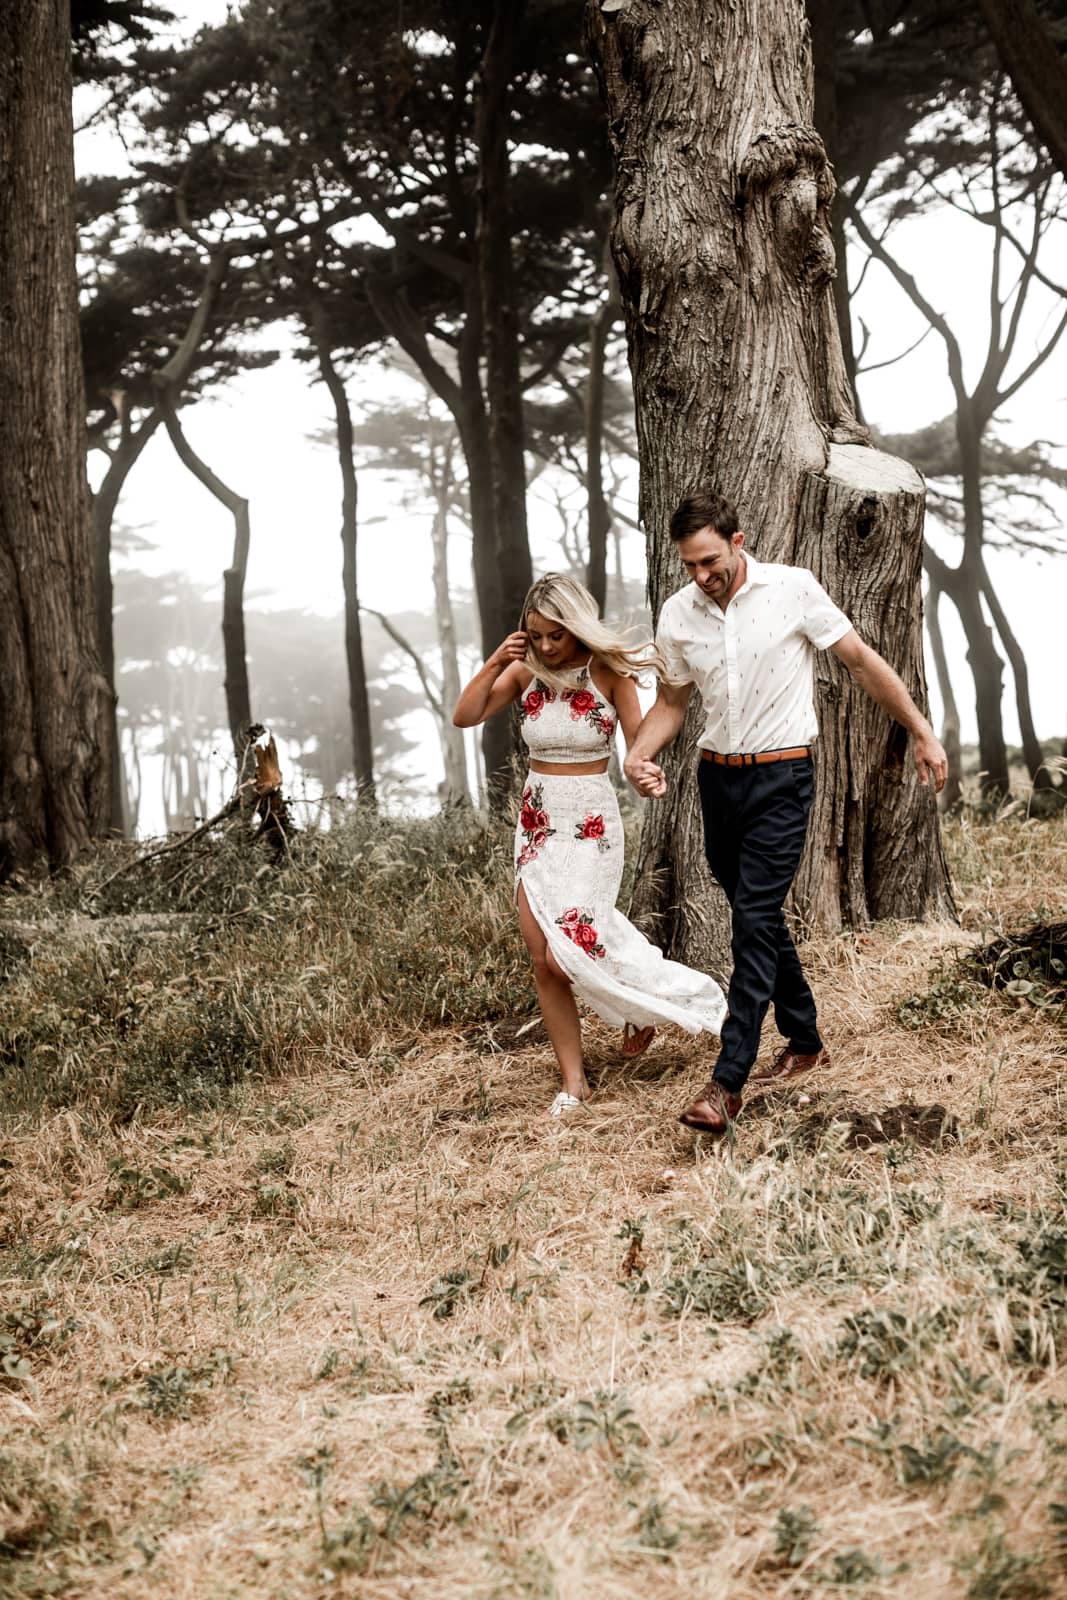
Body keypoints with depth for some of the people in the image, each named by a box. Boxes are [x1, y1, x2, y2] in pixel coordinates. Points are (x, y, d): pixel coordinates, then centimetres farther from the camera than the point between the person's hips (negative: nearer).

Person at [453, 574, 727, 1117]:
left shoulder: (607, 672, -9)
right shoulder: (525, 671, 2)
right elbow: (464, 717, -2)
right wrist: (495, 661, -12)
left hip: (589, 826, -5)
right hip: (535, 823, 5)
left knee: (567, 955, -14)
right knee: (542, 960, 4)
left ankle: (643, 1005, 16)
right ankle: (573, 1081, 14)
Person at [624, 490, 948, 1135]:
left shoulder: (793, 589, -10)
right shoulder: (677, 615, 1)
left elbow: (862, 660, -3)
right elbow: (673, 700, 14)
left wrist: (923, 733, -1)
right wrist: (639, 754, -6)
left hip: (782, 776, -5)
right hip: (719, 775, 5)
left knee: (755, 922, -12)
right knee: (761, 918, 14)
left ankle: (728, 1082, -13)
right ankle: (805, 1042, 31)